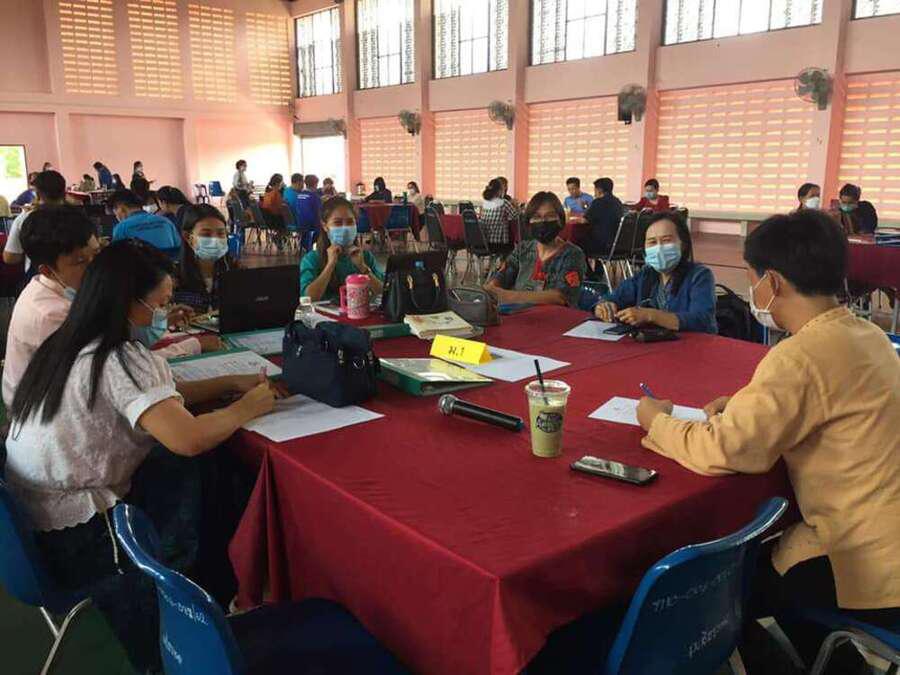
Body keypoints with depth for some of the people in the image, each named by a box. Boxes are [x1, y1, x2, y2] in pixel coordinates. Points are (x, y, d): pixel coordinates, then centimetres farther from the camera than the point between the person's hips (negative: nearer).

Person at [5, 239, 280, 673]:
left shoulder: (71, 345, 5)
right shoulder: (120, 360, -23)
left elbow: (159, 396, 13)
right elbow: (188, 439, -33)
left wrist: (232, 383, 4)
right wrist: (246, 408, -15)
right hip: (74, 544, -8)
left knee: (199, 477, 10)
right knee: (213, 490, 5)